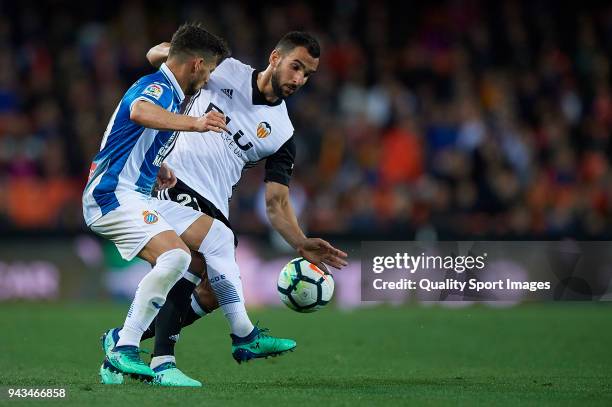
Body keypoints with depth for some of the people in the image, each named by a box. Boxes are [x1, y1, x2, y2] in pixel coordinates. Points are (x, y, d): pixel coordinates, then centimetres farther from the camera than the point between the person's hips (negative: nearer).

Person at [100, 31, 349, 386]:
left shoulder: (283, 134, 8)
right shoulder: (224, 71, 2)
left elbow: (276, 202, 4)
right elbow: (156, 56, 8)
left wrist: (302, 244, -13)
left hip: (213, 204, 5)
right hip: (173, 176, -5)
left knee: (212, 295, -3)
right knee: (200, 255, -28)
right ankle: (163, 358, -27)